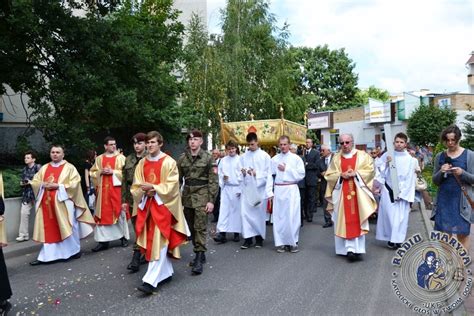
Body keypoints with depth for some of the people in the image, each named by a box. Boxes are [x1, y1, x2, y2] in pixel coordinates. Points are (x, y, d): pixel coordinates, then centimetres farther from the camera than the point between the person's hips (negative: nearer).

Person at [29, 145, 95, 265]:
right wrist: (44, 184, -7)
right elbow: (34, 182, 13)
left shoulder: (69, 167, -1)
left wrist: (58, 185, -17)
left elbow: (75, 183, -10)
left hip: (63, 203, -4)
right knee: (48, 230, 5)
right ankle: (46, 256, 9)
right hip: (47, 204, 4)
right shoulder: (44, 168, 14)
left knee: (67, 228, 4)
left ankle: (74, 250, 20)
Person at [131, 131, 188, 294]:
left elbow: (171, 186, -10)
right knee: (152, 241, 10)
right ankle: (166, 272, 25)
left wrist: (153, 188, -19)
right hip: (146, 205, 6)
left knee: (159, 242, -8)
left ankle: (151, 280, -7)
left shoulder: (169, 162, -6)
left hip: (163, 205, -6)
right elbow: (136, 186, 10)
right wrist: (144, 190, -11)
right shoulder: (142, 163, 9)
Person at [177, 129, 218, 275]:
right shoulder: (182, 158, 6)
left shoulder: (208, 158, -4)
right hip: (187, 195, 4)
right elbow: (178, 179, 11)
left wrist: (211, 200, -11)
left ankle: (199, 260, -2)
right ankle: (200, 254, 25)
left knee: (200, 227, -8)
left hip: (202, 195, -4)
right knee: (192, 228, 11)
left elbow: (213, 181, -5)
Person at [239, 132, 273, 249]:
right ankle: (248, 238, 4)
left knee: (259, 213, 5)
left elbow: (268, 174, -3)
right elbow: (240, 174, 12)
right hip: (247, 189, 3)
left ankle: (259, 237, 18)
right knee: (245, 213, -4)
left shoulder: (265, 156, -1)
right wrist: (243, 173, -9)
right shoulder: (243, 157, 8)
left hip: (260, 188, -2)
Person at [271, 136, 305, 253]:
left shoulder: (296, 158, 3)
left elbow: (301, 175, -4)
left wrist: (287, 169, -8)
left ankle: (293, 242, 10)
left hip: (291, 190, -1)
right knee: (279, 216, 3)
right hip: (278, 190, 2)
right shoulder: (274, 159, 7)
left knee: (292, 216, -2)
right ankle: (281, 242, 12)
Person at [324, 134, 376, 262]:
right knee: (345, 221, -1)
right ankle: (349, 249, 4)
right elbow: (329, 175, 6)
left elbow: (370, 170, -2)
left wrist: (356, 173, -14)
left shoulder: (362, 155, 5)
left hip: (358, 193, -1)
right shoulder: (336, 158, 9)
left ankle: (356, 248, 0)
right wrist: (341, 175, -11)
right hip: (341, 194, 1)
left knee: (357, 220, -3)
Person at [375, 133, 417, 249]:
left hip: (403, 193, 0)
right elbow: (380, 172, 0)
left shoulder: (410, 159, -2)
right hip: (388, 191, 0)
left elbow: (410, 179, -1)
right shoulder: (386, 156, -1)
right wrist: (386, 163, -16)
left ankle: (398, 240, 8)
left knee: (401, 216, 0)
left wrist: (401, 194, -6)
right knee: (389, 215, -1)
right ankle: (391, 238, 10)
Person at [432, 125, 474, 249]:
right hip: (444, 200, 2)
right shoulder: (440, 157, 7)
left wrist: (462, 173, -19)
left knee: (463, 234, 4)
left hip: (462, 200, -2)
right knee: (444, 233, 4)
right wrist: (441, 172, -10)